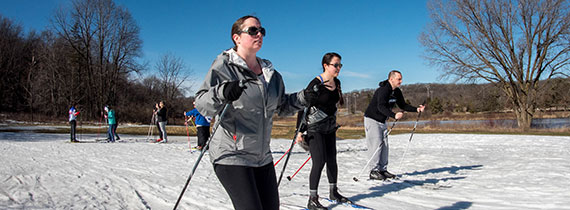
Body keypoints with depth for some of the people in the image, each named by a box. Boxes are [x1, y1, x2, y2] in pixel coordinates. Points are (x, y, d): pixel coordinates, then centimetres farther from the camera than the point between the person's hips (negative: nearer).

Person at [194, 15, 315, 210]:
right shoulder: (224, 66, -8)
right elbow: (201, 104, -16)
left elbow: (281, 105, 21)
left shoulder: (270, 73, 11)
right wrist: (221, 93, -36)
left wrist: (302, 98, 4)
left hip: (262, 157, 7)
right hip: (231, 156, -7)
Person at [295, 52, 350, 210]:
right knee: (319, 161, -12)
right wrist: (300, 131, -19)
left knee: (332, 160, 12)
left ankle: (333, 192, 29)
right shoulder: (316, 84, -18)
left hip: (330, 127, 7)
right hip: (314, 128, -7)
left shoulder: (337, 82, 5)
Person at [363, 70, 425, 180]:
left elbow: (403, 105, 12)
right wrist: (394, 115, -52)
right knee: (376, 144, -12)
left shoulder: (397, 92, 4)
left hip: (382, 121, 9)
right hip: (372, 119, -9)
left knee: (384, 145, 5)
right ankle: (374, 171, -8)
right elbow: (381, 107, -38)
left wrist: (416, 109, -2)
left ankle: (383, 170, 11)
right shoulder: (383, 90, -25)